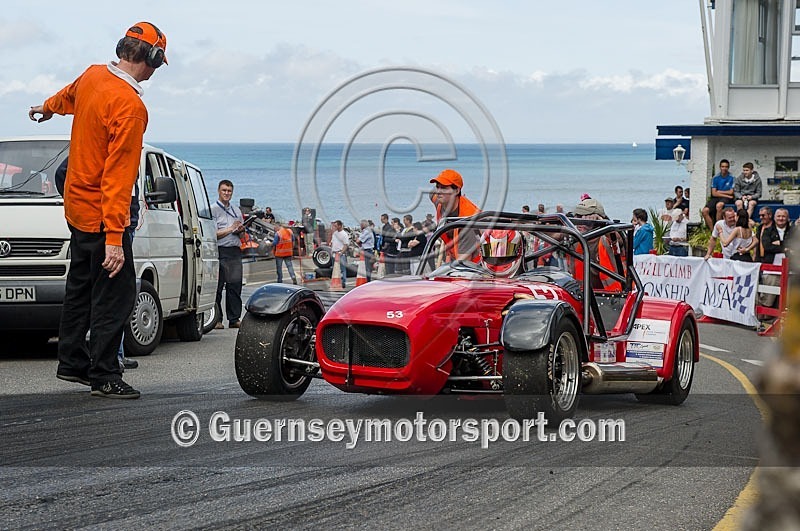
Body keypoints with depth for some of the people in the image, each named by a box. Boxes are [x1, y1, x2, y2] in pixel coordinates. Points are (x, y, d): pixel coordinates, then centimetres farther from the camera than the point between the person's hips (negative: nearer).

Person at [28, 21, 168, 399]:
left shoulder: (93, 76, 1)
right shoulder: (129, 106, -25)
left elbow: (68, 96, 28)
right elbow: (118, 176, -27)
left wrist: (48, 108, 52)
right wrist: (114, 239, -27)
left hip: (76, 207, 10)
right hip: (101, 214, -10)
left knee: (81, 284, 20)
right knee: (115, 294, -4)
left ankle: (72, 363, 30)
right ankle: (104, 377, 0)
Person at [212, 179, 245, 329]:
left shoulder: (236, 210, 19)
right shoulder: (213, 210, -1)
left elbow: (242, 227, 28)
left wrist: (240, 229, 5)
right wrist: (230, 229, -12)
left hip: (235, 251, 6)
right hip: (220, 251, -6)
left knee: (235, 285, 3)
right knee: (217, 287, -3)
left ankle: (234, 319, 7)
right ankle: (216, 320, 1)